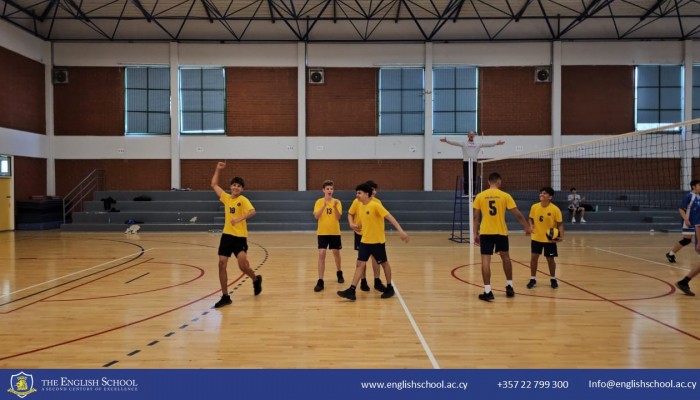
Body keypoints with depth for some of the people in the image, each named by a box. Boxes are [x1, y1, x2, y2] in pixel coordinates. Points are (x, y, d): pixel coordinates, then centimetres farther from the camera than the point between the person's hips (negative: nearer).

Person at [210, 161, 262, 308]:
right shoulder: (226, 198, 8)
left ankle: (256, 280, 20)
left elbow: (252, 212, -26)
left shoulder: (243, 200, -9)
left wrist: (239, 219, -38)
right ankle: (225, 296, 10)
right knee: (221, 264, 1)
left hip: (240, 236, -6)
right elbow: (214, 184, 20)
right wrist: (218, 169, 15)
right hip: (226, 235, 6)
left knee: (242, 265, -14)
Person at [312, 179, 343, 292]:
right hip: (322, 232, -1)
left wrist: (335, 207, -26)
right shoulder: (319, 202, -3)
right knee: (321, 254, -11)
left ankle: (339, 273, 40)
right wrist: (324, 205, -26)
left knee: (336, 253, 14)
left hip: (335, 232, 1)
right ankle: (320, 281, -9)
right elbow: (316, 216, -15)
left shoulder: (337, 202, -2)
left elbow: (338, 218, -11)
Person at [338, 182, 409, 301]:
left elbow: (390, 217, -23)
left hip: (377, 241, -6)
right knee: (360, 264, -1)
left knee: (384, 263, 10)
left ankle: (390, 288, 26)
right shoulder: (362, 206, 6)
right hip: (365, 241, 6)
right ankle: (351, 290, -3)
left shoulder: (375, 205, -17)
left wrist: (400, 231, -31)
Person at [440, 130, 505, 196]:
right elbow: (455, 143, -6)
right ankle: (466, 193, 2)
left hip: (474, 162, 3)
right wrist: (446, 141, -18)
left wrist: (496, 143, 8)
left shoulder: (478, 144, 13)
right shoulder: (463, 143, 4)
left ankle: (474, 193, 10)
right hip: (466, 162, -2)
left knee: (474, 178, 4)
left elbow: (487, 144, 13)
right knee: (466, 178, -2)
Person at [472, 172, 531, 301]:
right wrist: (527, 227, 12)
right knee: (505, 257, 20)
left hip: (485, 232, 0)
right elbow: (518, 214, 0)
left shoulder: (480, 196, 1)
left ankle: (487, 291, -5)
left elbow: (476, 217, 2)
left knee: (485, 260, -1)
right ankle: (509, 286, 29)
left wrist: (475, 233, 9)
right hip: (501, 232, 1)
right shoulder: (505, 196, -2)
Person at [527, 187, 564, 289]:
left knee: (550, 259, 7)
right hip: (536, 238, 2)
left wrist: (561, 236, -22)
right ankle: (533, 279, 14)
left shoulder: (555, 209, -14)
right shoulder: (534, 207, -5)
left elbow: (560, 224, -10)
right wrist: (531, 225, -11)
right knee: (534, 257, 0)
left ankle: (553, 279, 28)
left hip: (550, 239, -2)